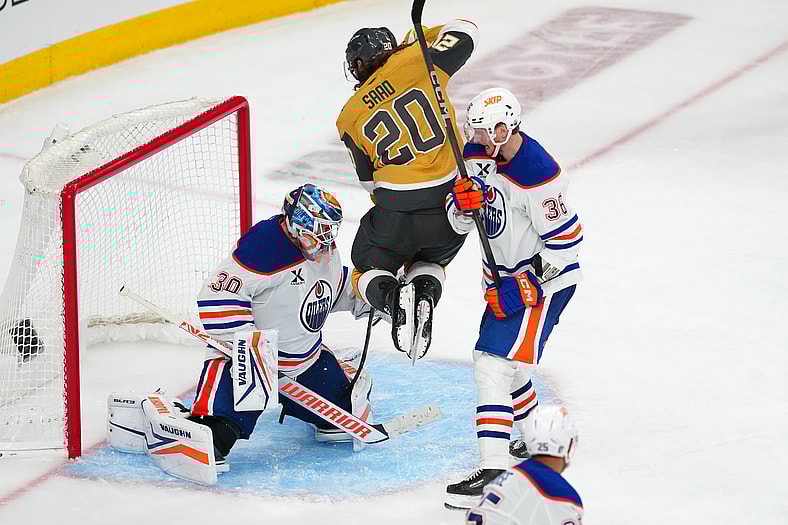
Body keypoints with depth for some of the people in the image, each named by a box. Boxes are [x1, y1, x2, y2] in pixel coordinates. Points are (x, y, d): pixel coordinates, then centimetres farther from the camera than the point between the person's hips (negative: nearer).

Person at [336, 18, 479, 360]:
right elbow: (465, 33, 6)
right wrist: (424, 38, 21)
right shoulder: (414, 62, -3)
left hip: (397, 211, -1)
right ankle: (425, 293, -6)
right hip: (451, 203, 1)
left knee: (368, 271, 23)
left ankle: (391, 296, -13)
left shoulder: (349, 117, 6)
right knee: (428, 263, 30)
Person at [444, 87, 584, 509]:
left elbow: (566, 242, -23)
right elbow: (459, 223, 5)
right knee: (501, 361, 22)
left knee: (493, 363, -19)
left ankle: (492, 472, -23)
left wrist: (525, 286, -22)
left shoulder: (537, 175, -28)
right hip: (504, 276, 10)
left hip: (543, 279, -10)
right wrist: (462, 203, -18)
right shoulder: (477, 154, -2)